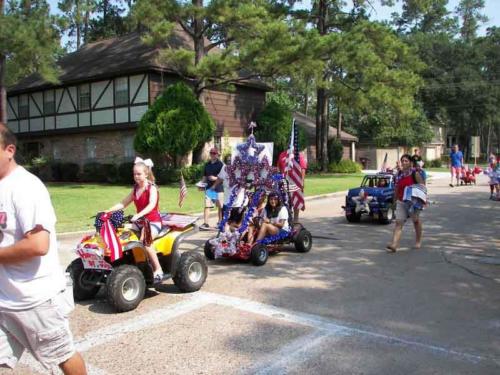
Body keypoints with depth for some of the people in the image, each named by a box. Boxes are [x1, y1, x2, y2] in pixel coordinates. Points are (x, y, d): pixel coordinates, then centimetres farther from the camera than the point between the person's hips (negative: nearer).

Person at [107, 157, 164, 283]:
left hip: (153, 221, -7)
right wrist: (109, 210, -2)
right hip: (139, 221, 8)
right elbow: (123, 203, 12)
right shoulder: (135, 189, 12)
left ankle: (158, 270, -19)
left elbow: (151, 205, -28)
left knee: (144, 242, -31)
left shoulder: (152, 188, -10)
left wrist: (138, 215, -43)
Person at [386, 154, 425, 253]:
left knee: (416, 221, 15)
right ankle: (394, 245, -17)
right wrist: (395, 199, 18)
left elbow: (422, 186, -8)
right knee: (398, 222, -7)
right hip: (401, 202, 4)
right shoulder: (399, 174, 6)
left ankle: (418, 241, 34)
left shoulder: (415, 173, -8)